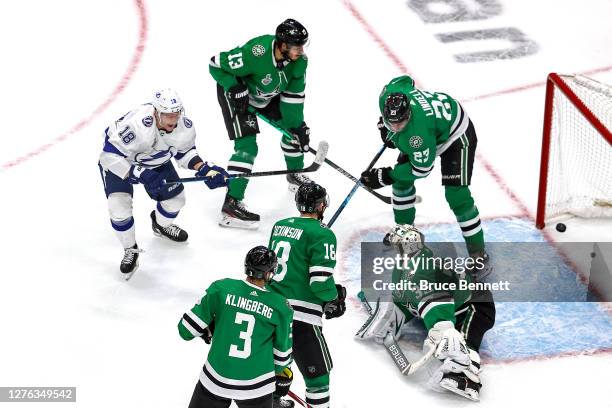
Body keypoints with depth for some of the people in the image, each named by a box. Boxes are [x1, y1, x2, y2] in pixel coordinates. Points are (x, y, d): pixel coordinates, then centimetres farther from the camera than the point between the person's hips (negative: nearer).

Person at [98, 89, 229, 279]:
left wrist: (204, 169, -17)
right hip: (116, 160, -5)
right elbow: (110, 156, -41)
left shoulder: (184, 126, -25)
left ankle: (161, 225, 44)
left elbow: (184, 151, -3)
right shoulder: (137, 126, -45)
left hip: (156, 160, 5)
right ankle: (130, 250, 8)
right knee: (119, 207, -20)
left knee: (175, 197, 8)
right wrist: (140, 174, -47)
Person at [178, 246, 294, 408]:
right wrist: (283, 375, 25)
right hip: (256, 387, 0)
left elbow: (187, 329, -4)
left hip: (215, 381, 0)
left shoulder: (221, 289, -8)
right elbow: (282, 351, 5)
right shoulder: (280, 306, -6)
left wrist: (207, 330, 18)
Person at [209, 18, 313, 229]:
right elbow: (217, 64, -28)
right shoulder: (256, 53, -39)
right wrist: (236, 90, -32)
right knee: (247, 146, -18)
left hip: (267, 95, 7)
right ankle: (231, 204, -18)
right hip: (235, 91, -7)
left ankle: (295, 176, 36)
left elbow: (293, 94, -8)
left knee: (294, 126, 12)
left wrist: (298, 126, -10)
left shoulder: (299, 61, -19)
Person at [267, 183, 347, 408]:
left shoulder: (280, 226, 10)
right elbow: (321, 281, -16)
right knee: (317, 373, 1)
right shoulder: (322, 235, -12)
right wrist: (335, 298, 2)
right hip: (301, 314, -8)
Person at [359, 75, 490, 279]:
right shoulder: (388, 95, -26)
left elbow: (422, 169, -29)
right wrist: (384, 124, 6)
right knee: (401, 179, 11)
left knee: (457, 197, -16)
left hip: (456, 136, -9)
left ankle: (479, 255, -6)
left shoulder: (418, 131, -44)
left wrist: (386, 176, -23)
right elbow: (404, 80, 0)